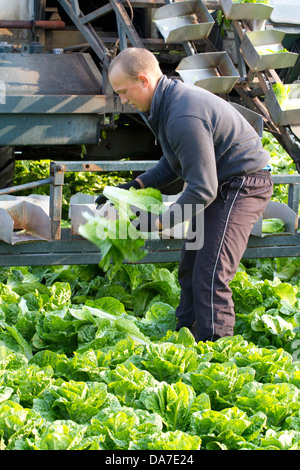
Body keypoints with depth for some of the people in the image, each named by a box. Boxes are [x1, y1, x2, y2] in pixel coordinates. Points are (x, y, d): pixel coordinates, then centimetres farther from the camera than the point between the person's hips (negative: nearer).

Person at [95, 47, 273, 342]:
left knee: (210, 276, -15)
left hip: (242, 185, -11)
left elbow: (202, 190, -28)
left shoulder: (184, 118, -29)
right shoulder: (170, 101, 5)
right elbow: (173, 163, 19)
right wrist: (136, 186, 9)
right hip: (222, 184, 11)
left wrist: (161, 222, -21)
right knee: (190, 267, 13)